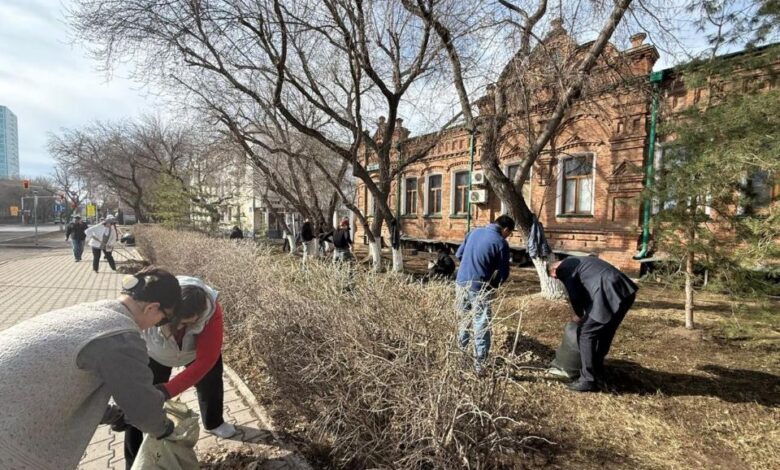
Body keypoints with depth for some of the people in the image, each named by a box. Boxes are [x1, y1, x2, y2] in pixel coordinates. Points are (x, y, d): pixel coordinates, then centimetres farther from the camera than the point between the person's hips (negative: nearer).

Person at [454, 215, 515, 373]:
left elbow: (458, 255, 15)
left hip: (461, 284, 6)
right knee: (482, 328, 5)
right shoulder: (501, 243, -11)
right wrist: (492, 285, 11)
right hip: (479, 290, -6)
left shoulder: (473, 232, 5)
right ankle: (479, 365, 10)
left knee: (462, 320, 22)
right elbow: (503, 274, -7)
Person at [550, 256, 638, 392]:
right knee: (604, 333, 23)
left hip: (609, 296, -9)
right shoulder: (576, 261, 28)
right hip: (625, 291, 9)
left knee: (586, 334, 2)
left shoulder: (564, 268, 2)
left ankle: (588, 380, 9)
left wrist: (579, 315, 14)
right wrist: (584, 315, 33)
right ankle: (597, 370, 39)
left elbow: (575, 296, -4)